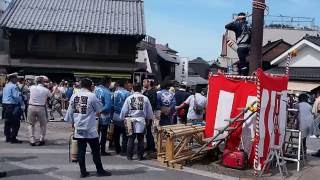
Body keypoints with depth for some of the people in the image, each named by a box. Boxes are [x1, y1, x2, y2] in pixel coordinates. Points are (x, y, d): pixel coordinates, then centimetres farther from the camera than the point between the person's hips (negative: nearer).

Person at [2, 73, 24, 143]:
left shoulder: (6, 86, 15)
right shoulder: (13, 86, -14)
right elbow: (16, 96, -19)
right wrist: (22, 103, -7)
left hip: (5, 104, 10)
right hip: (12, 106, -10)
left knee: (7, 122, 14)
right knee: (15, 123, -4)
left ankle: (8, 137, 20)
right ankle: (13, 138, -3)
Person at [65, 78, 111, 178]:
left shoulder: (74, 96, 3)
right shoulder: (92, 96, -11)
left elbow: (70, 112, 8)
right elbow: (99, 110, -2)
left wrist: (72, 122, 20)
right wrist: (97, 113, 19)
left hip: (78, 128, 5)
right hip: (90, 128, -4)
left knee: (81, 150, 9)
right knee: (95, 150, 6)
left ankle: (83, 172, 13)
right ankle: (100, 170, 14)